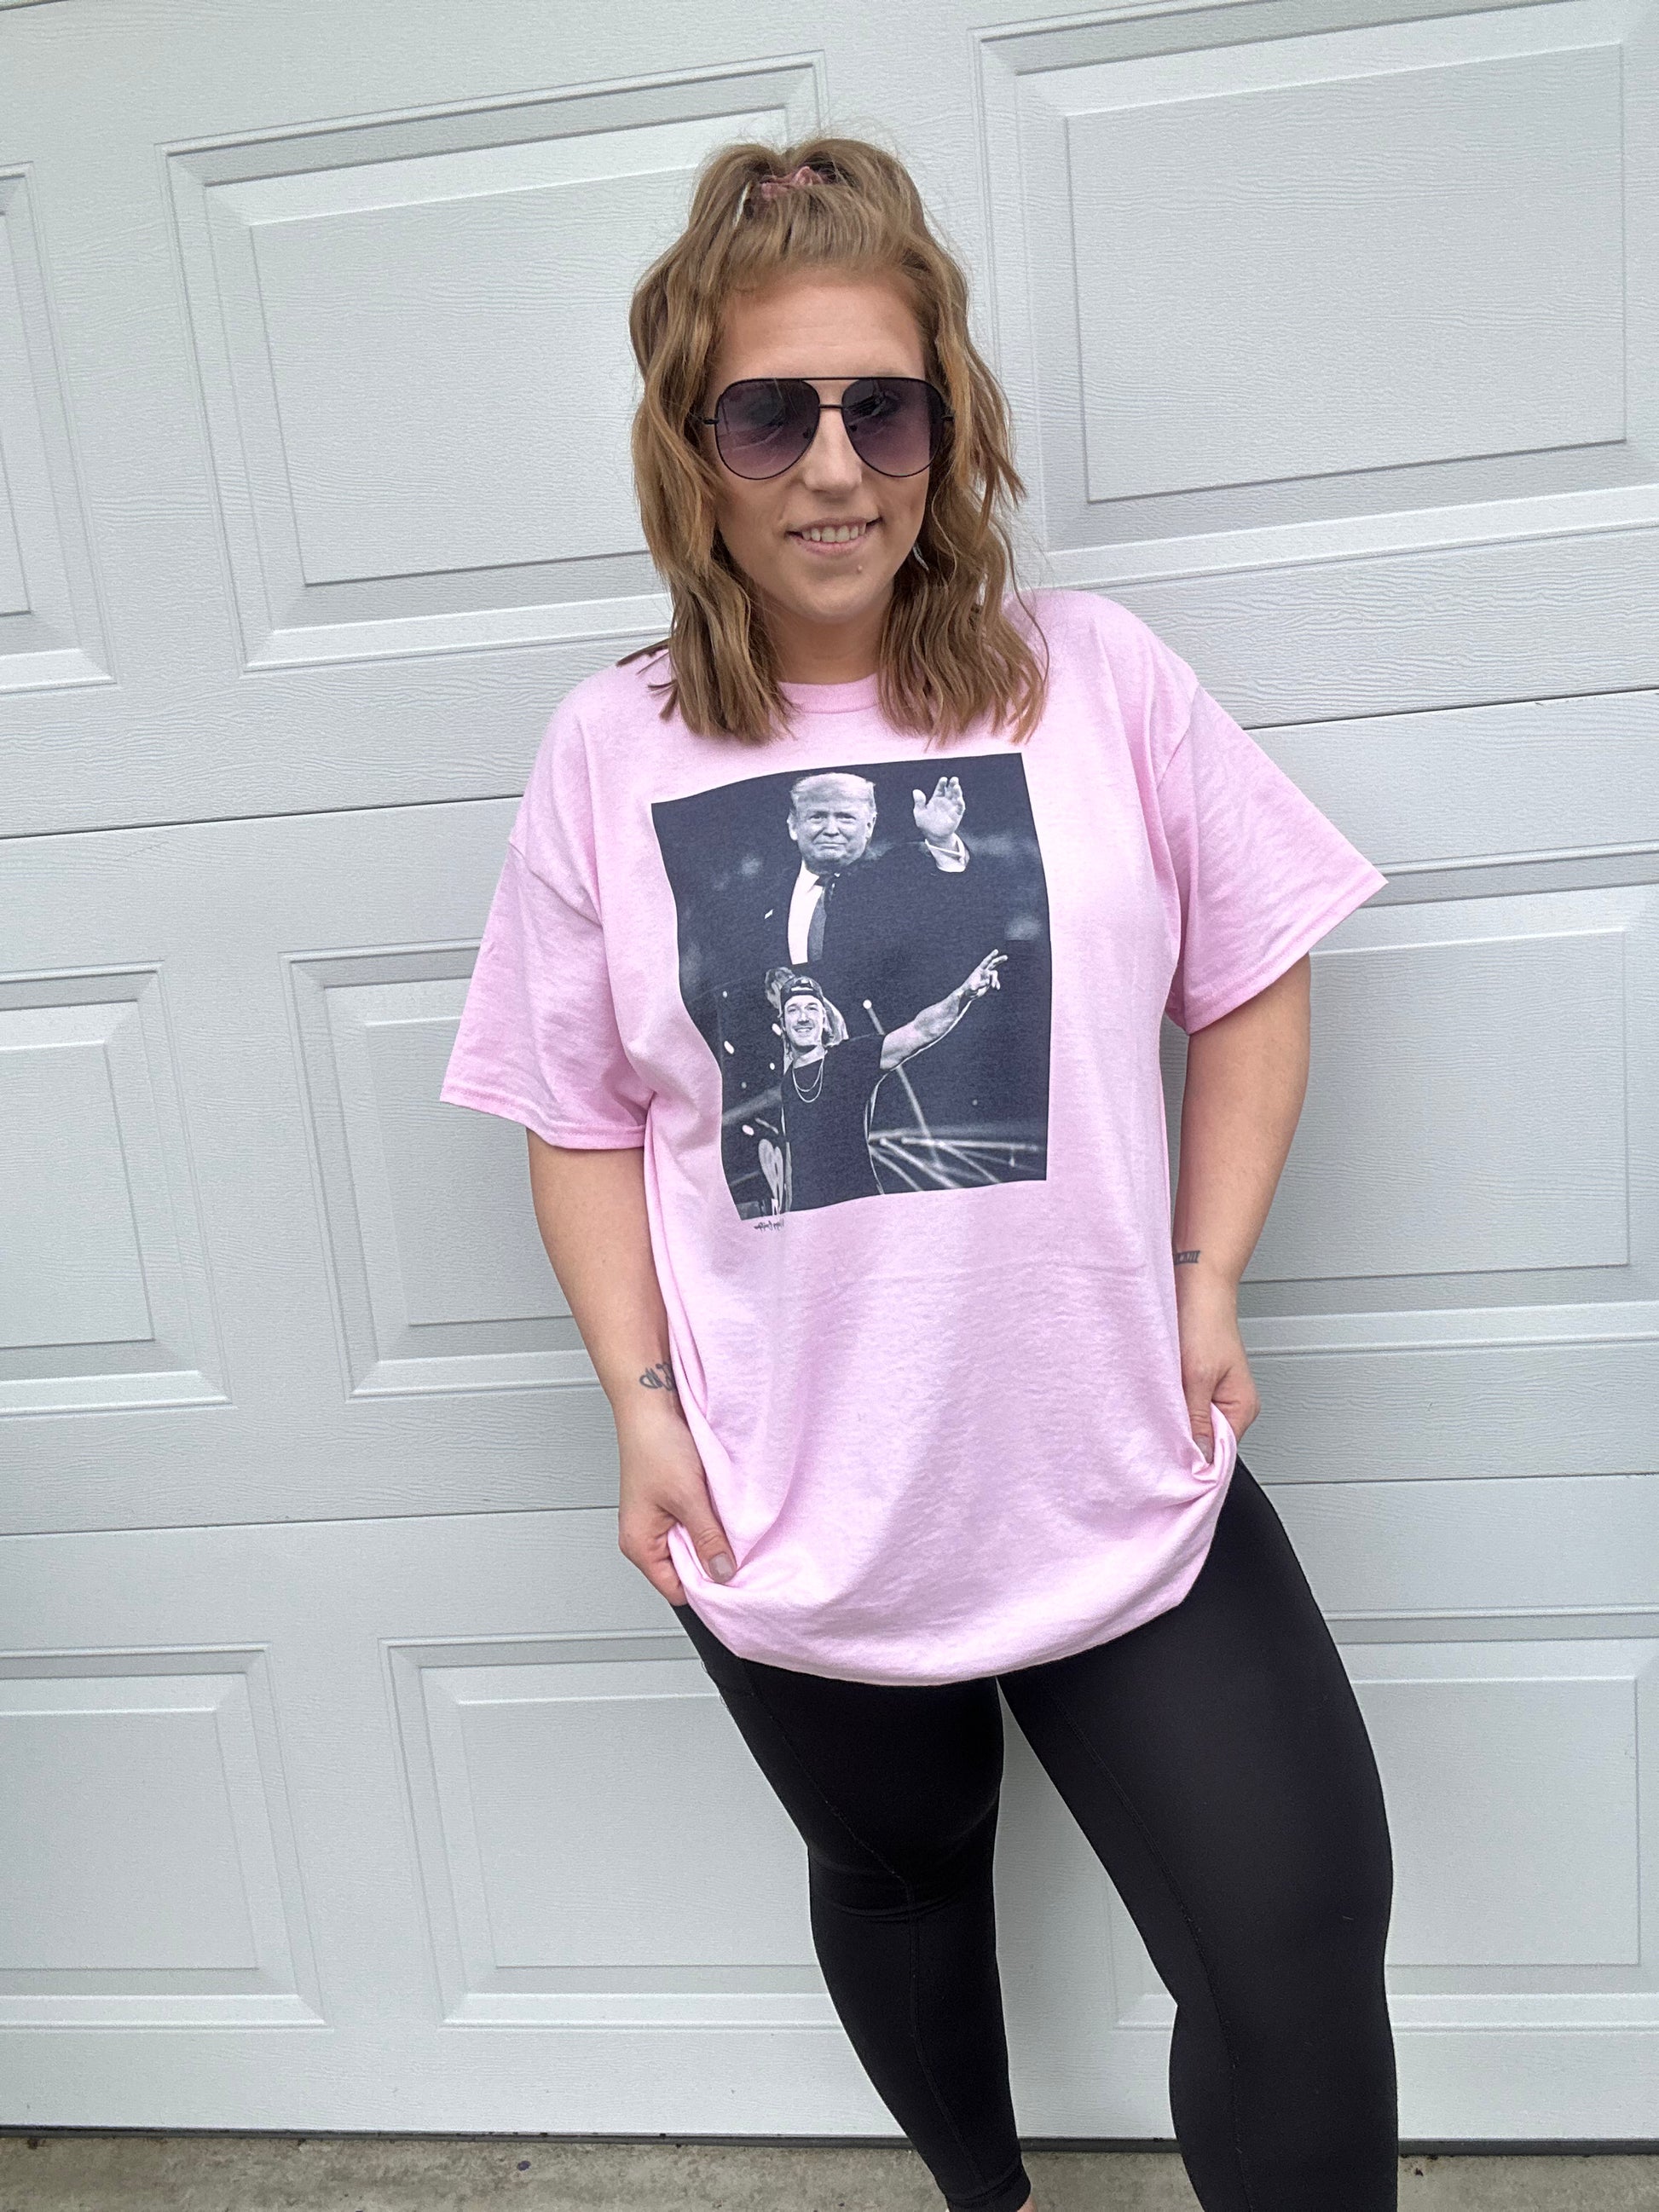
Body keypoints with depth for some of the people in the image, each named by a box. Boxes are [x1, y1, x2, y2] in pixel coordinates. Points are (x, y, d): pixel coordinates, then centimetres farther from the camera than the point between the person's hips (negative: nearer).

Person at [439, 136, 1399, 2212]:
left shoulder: (1094, 677, -5)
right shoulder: (609, 754, -5)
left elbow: (1251, 977, 4)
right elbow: (582, 1119, 1)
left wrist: (1208, 1277, -3)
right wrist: (641, 1396, -7)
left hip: (1125, 1487, -1)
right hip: (797, 1524, 2)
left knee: (1302, 1947, 2)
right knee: (895, 1880, 26)